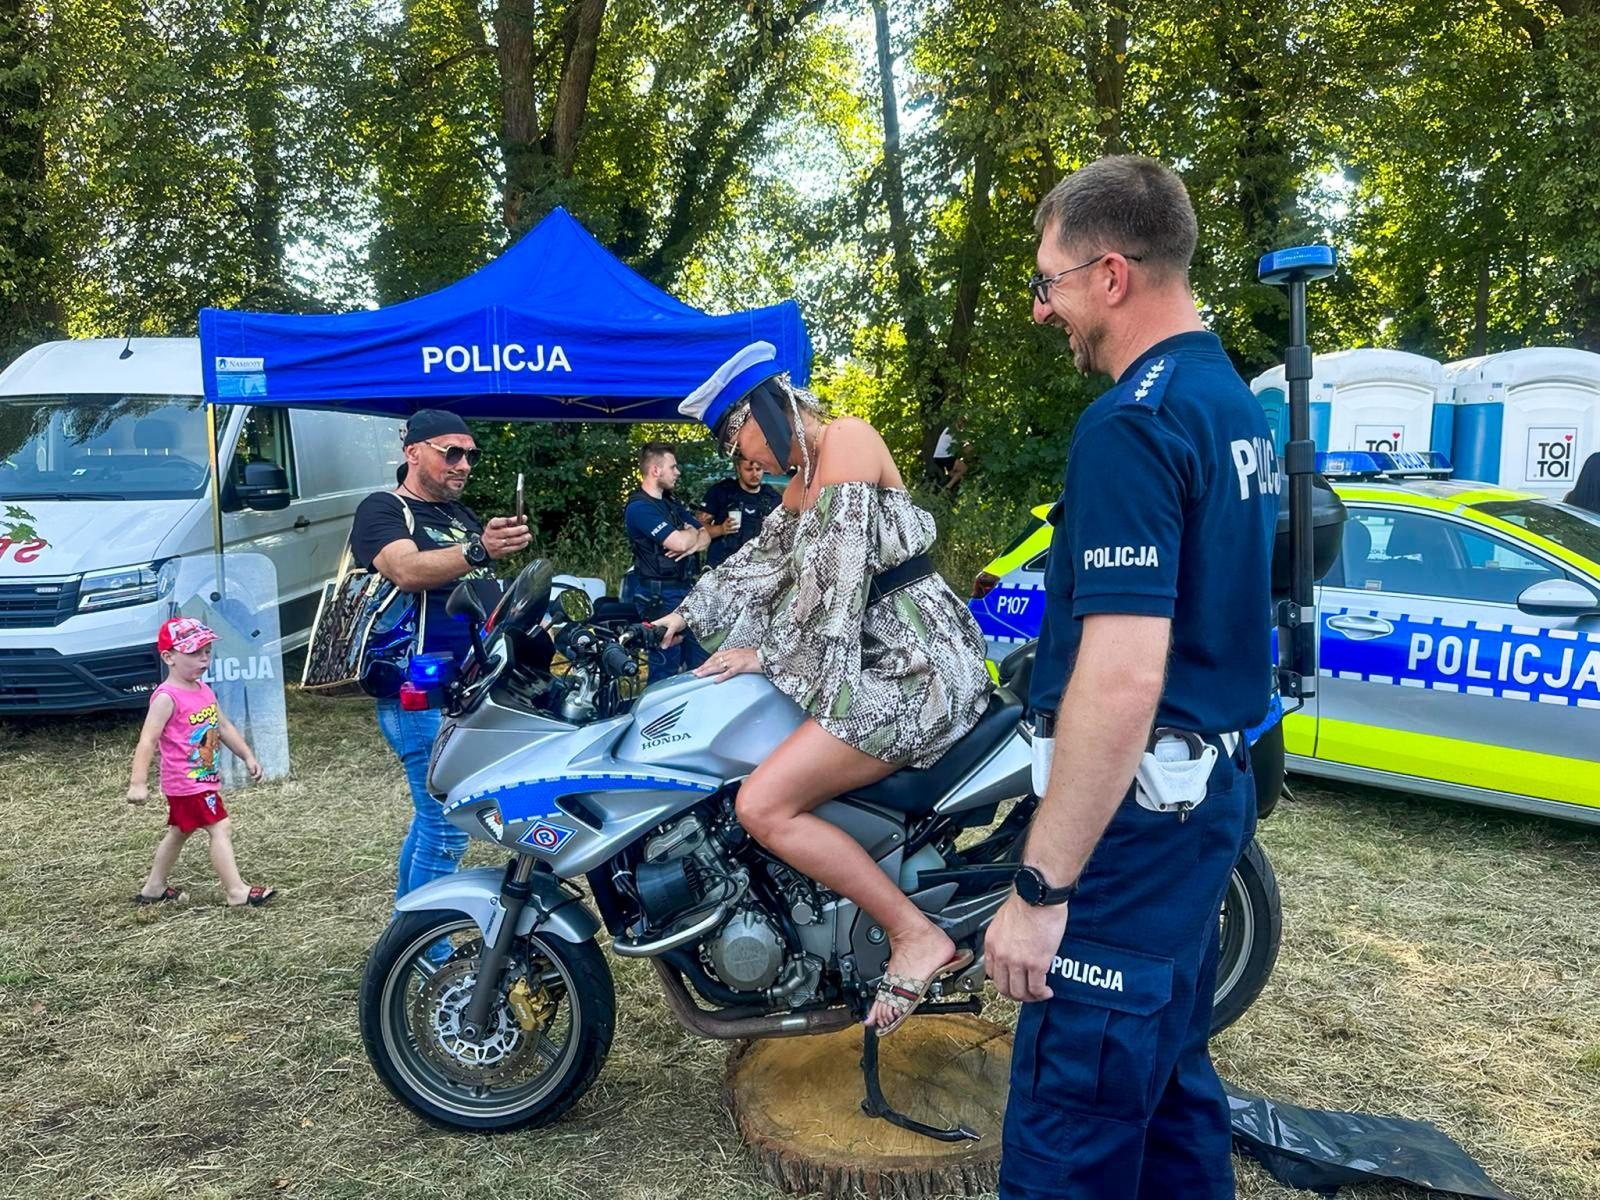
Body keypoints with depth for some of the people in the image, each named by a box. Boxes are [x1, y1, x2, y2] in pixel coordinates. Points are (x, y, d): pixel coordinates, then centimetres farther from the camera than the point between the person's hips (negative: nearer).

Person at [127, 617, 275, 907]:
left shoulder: (204, 690, 8)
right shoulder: (167, 697, -19)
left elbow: (224, 726, 18)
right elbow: (147, 741, -23)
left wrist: (247, 756, 16)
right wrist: (138, 783, -29)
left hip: (204, 780, 10)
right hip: (187, 782, -10)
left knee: (178, 833, 21)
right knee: (221, 828, -11)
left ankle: (154, 889, 36)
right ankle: (237, 892, -9)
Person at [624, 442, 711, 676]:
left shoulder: (672, 504, 17)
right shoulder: (639, 507, -13)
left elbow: (705, 537, 13)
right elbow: (679, 542, -23)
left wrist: (692, 544, -10)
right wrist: (692, 532, 0)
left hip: (686, 590, 9)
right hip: (660, 595, -9)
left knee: (701, 663, 12)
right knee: (666, 669, -5)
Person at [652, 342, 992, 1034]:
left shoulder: (845, 438, -10)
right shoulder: (801, 481, 20)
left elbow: (832, 575, -17)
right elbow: (758, 563, 24)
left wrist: (769, 653, -8)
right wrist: (687, 616, 16)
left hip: (916, 666, -11)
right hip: (871, 658, 11)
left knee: (763, 806, -18)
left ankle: (917, 936, -9)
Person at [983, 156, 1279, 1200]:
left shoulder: (1134, 422, -19)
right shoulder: (1236, 400, 13)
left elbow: (1121, 681, -25)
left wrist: (1040, 887, -21)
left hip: (1136, 808, -10)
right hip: (1214, 786, 10)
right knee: (1170, 1077, 21)